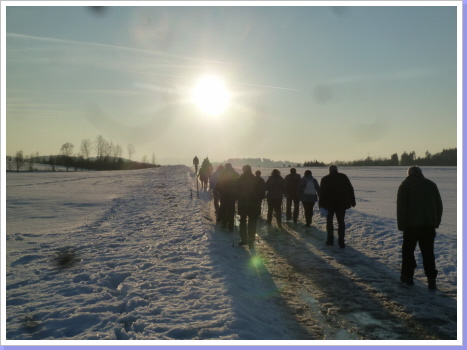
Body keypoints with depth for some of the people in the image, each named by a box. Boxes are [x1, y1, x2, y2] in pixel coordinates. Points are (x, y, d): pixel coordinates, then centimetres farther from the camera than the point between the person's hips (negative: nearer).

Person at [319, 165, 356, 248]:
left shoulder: (325, 179, -1)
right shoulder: (343, 177, 2)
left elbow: (321, 192, -5)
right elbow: (350, 189, 3)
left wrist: (321, 205, -4)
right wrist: (352, 201, 9)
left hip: (329, 204, -1)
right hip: (341, 203, 1)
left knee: (329, 221, 14)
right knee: (341, 222, 6)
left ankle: (330, 240, 13)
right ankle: (341, 241, -2)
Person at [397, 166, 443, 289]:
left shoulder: (405, 185, -1)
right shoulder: (431, 185, 12)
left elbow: (401, 207, -8)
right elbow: (439, 206, 14)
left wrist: (401, 226, -5)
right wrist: (436, 223, 19)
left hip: (411, 225, -3)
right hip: (429, 225, 4)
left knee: (408, 250, 10)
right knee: (428, 253, 7)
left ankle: (407, 276, 13)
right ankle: (431, 279, 3)